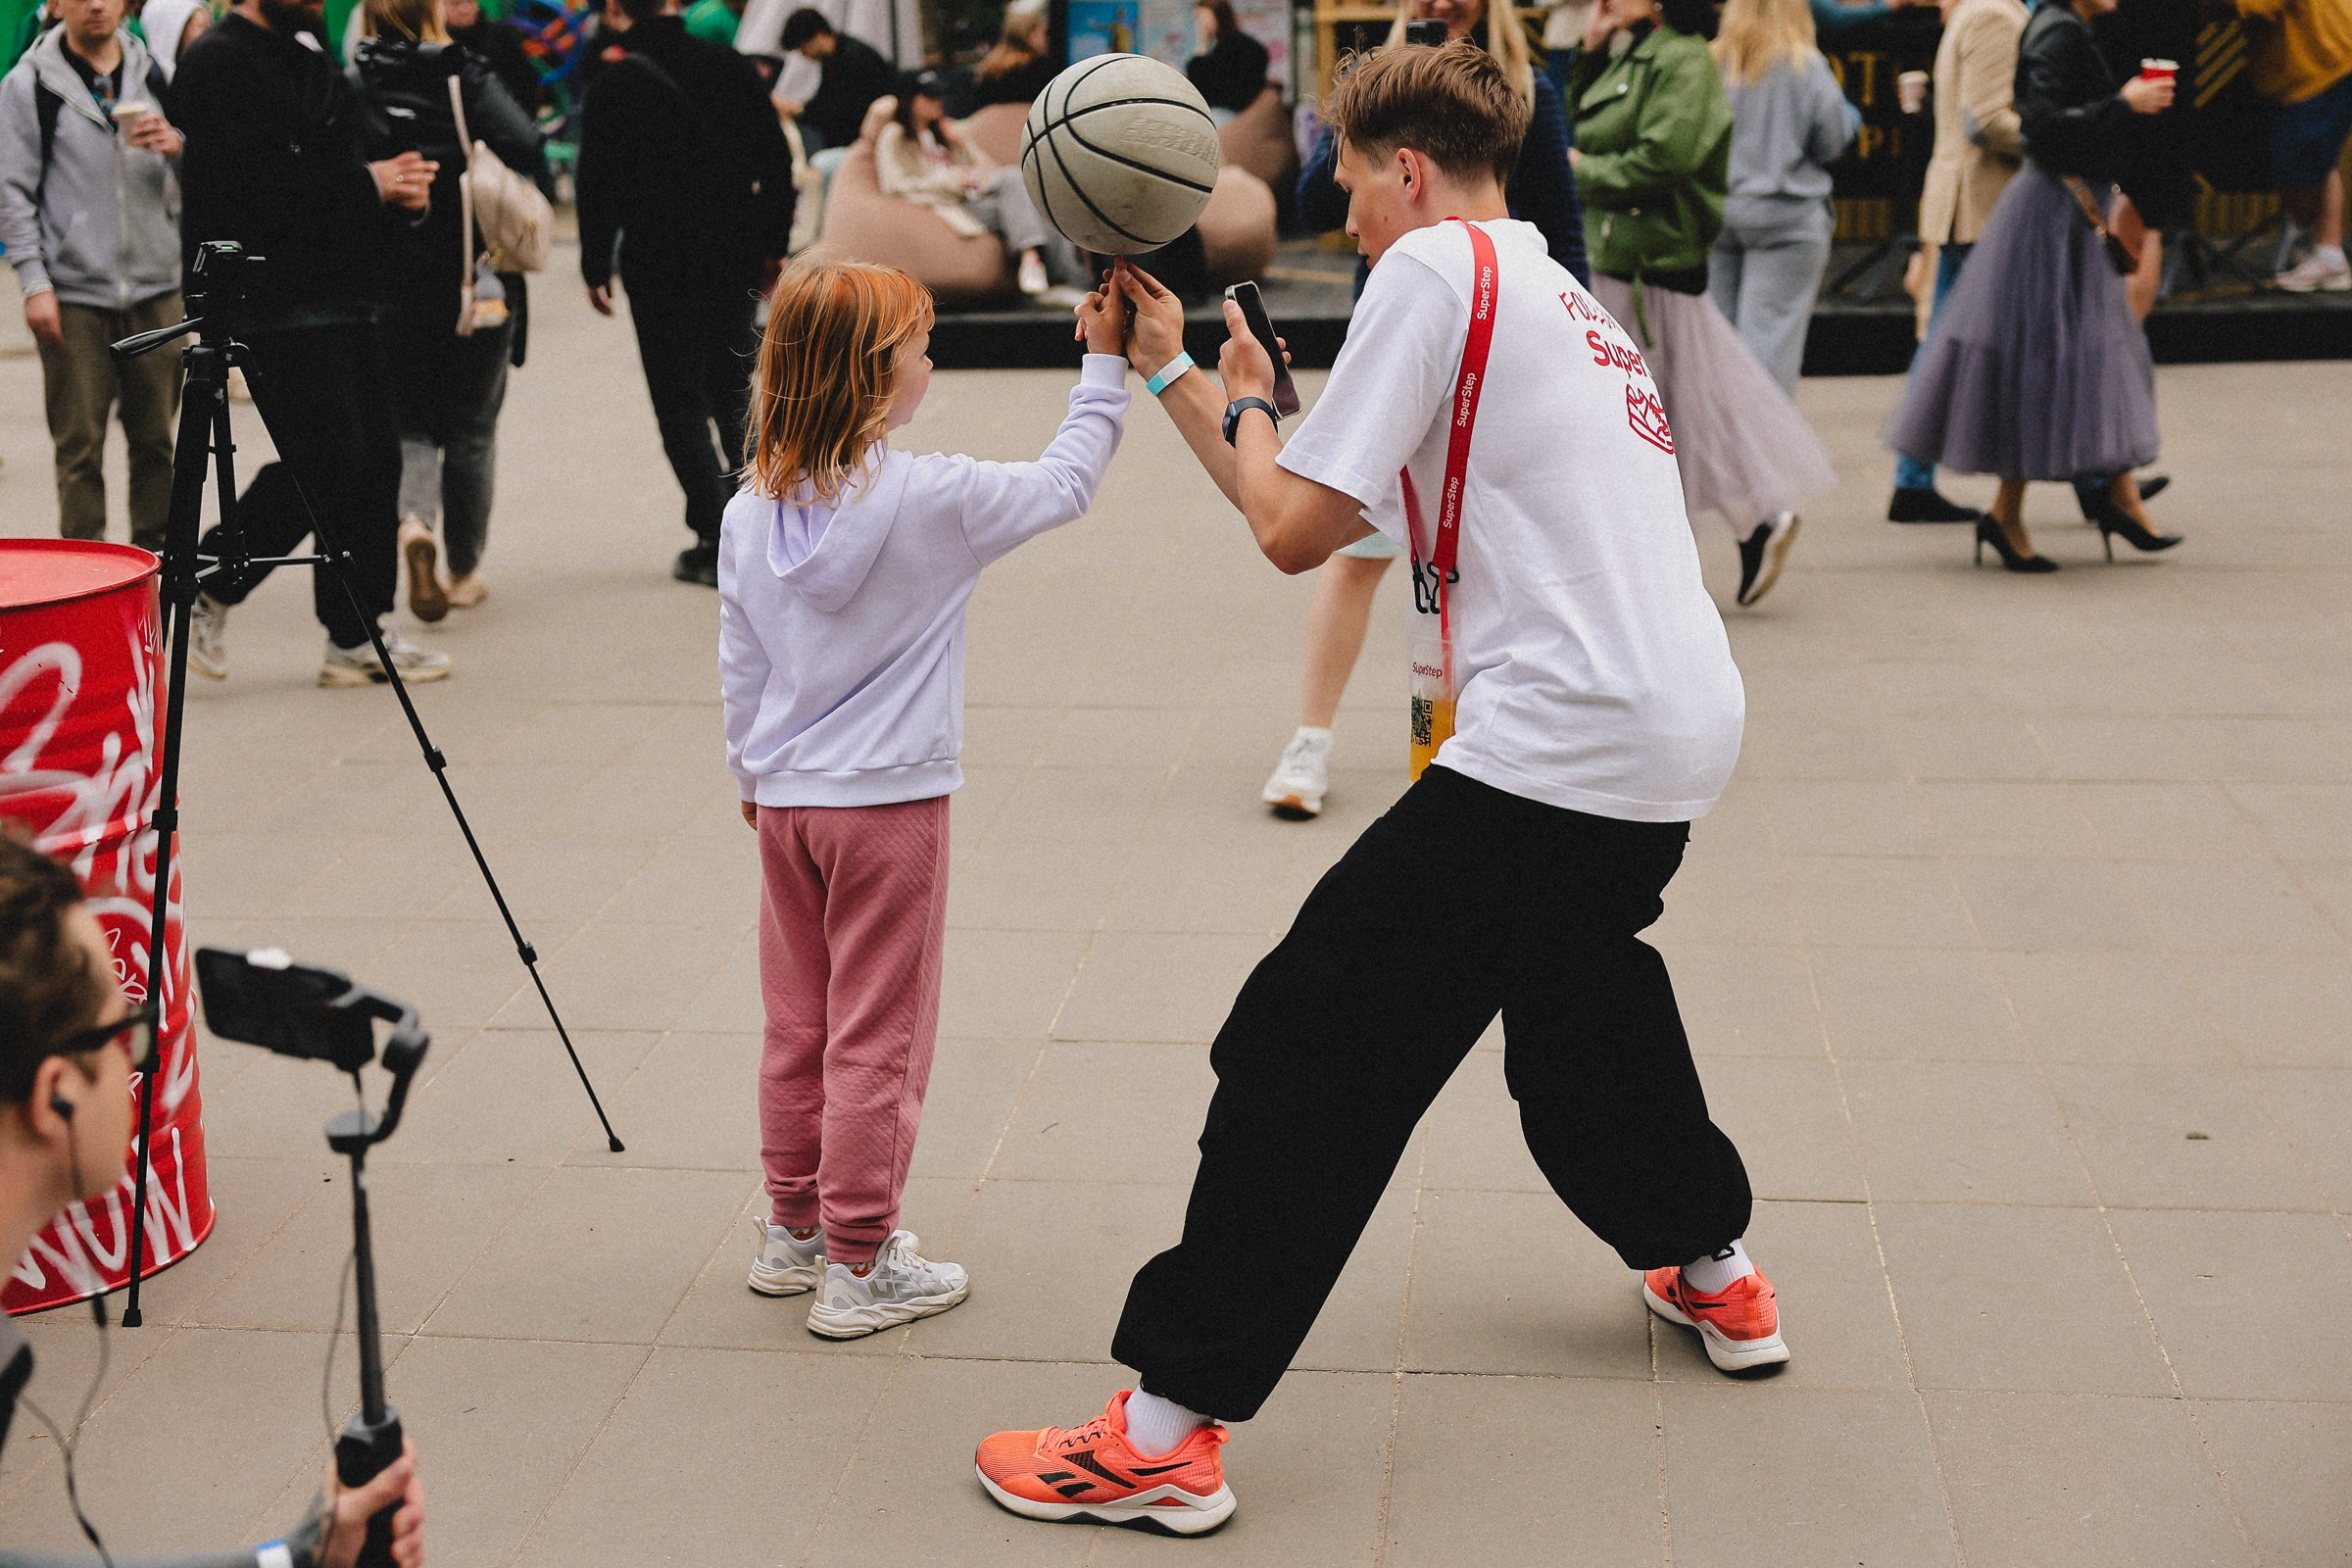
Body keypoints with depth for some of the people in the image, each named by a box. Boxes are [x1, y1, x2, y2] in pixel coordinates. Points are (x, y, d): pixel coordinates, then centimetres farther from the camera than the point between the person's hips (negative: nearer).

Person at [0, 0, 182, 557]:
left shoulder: (153, 76, 11)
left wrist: (177, 146, -8)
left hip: (155, 287, 3)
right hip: (73, 294, -3)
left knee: (155, 437, 6)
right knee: (79, 444, 0)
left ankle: (154, 551, 17)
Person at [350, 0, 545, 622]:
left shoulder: (352, 86, -3)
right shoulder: (468, 78, -5)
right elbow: (528, 152, -19)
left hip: (389, 287, 1)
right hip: (472, 285, -1)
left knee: (410, 423, 16)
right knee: (471, 431, 14)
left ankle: (412, 521, -13)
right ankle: (465, 571, 21)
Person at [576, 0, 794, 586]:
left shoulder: (613, 90, -10)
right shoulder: (729, 66, 1)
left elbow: (597, 187, -8)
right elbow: (776, 160, 5)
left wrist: (596, 268, 4)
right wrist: (774, 243, 14)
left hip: (657, 261, -4)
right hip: (735, 256, 4)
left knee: (680, 401, 3)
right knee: (735, 391, 18)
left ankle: (716, 540, -5)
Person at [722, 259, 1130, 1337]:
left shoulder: (752, 512, 0)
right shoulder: (932, 501, -16)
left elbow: (740, 665, 8)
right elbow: (1063, 485, -3)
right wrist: (1104, 364, 6)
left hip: (786, 801, 6)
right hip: (890, 803, -6)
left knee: (797, 1025, 17)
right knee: (876, 1040, 3)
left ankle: (793, 1228, 29)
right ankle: (858, 1266, 10)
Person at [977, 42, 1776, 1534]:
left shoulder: (1436, 270, -5)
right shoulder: (1563, 293, 23)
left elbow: (1294, 528, -9)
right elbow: (1317, 507, 23)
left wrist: (1242, 407, 10)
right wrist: (1174, 369, 25)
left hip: (1556, 742, -10)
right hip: (1685, 727, 10)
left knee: (1309, 1047, -6)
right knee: (1578, 989, 34)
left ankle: (1166, 1434, -4)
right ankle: (1717, 1274, 49)